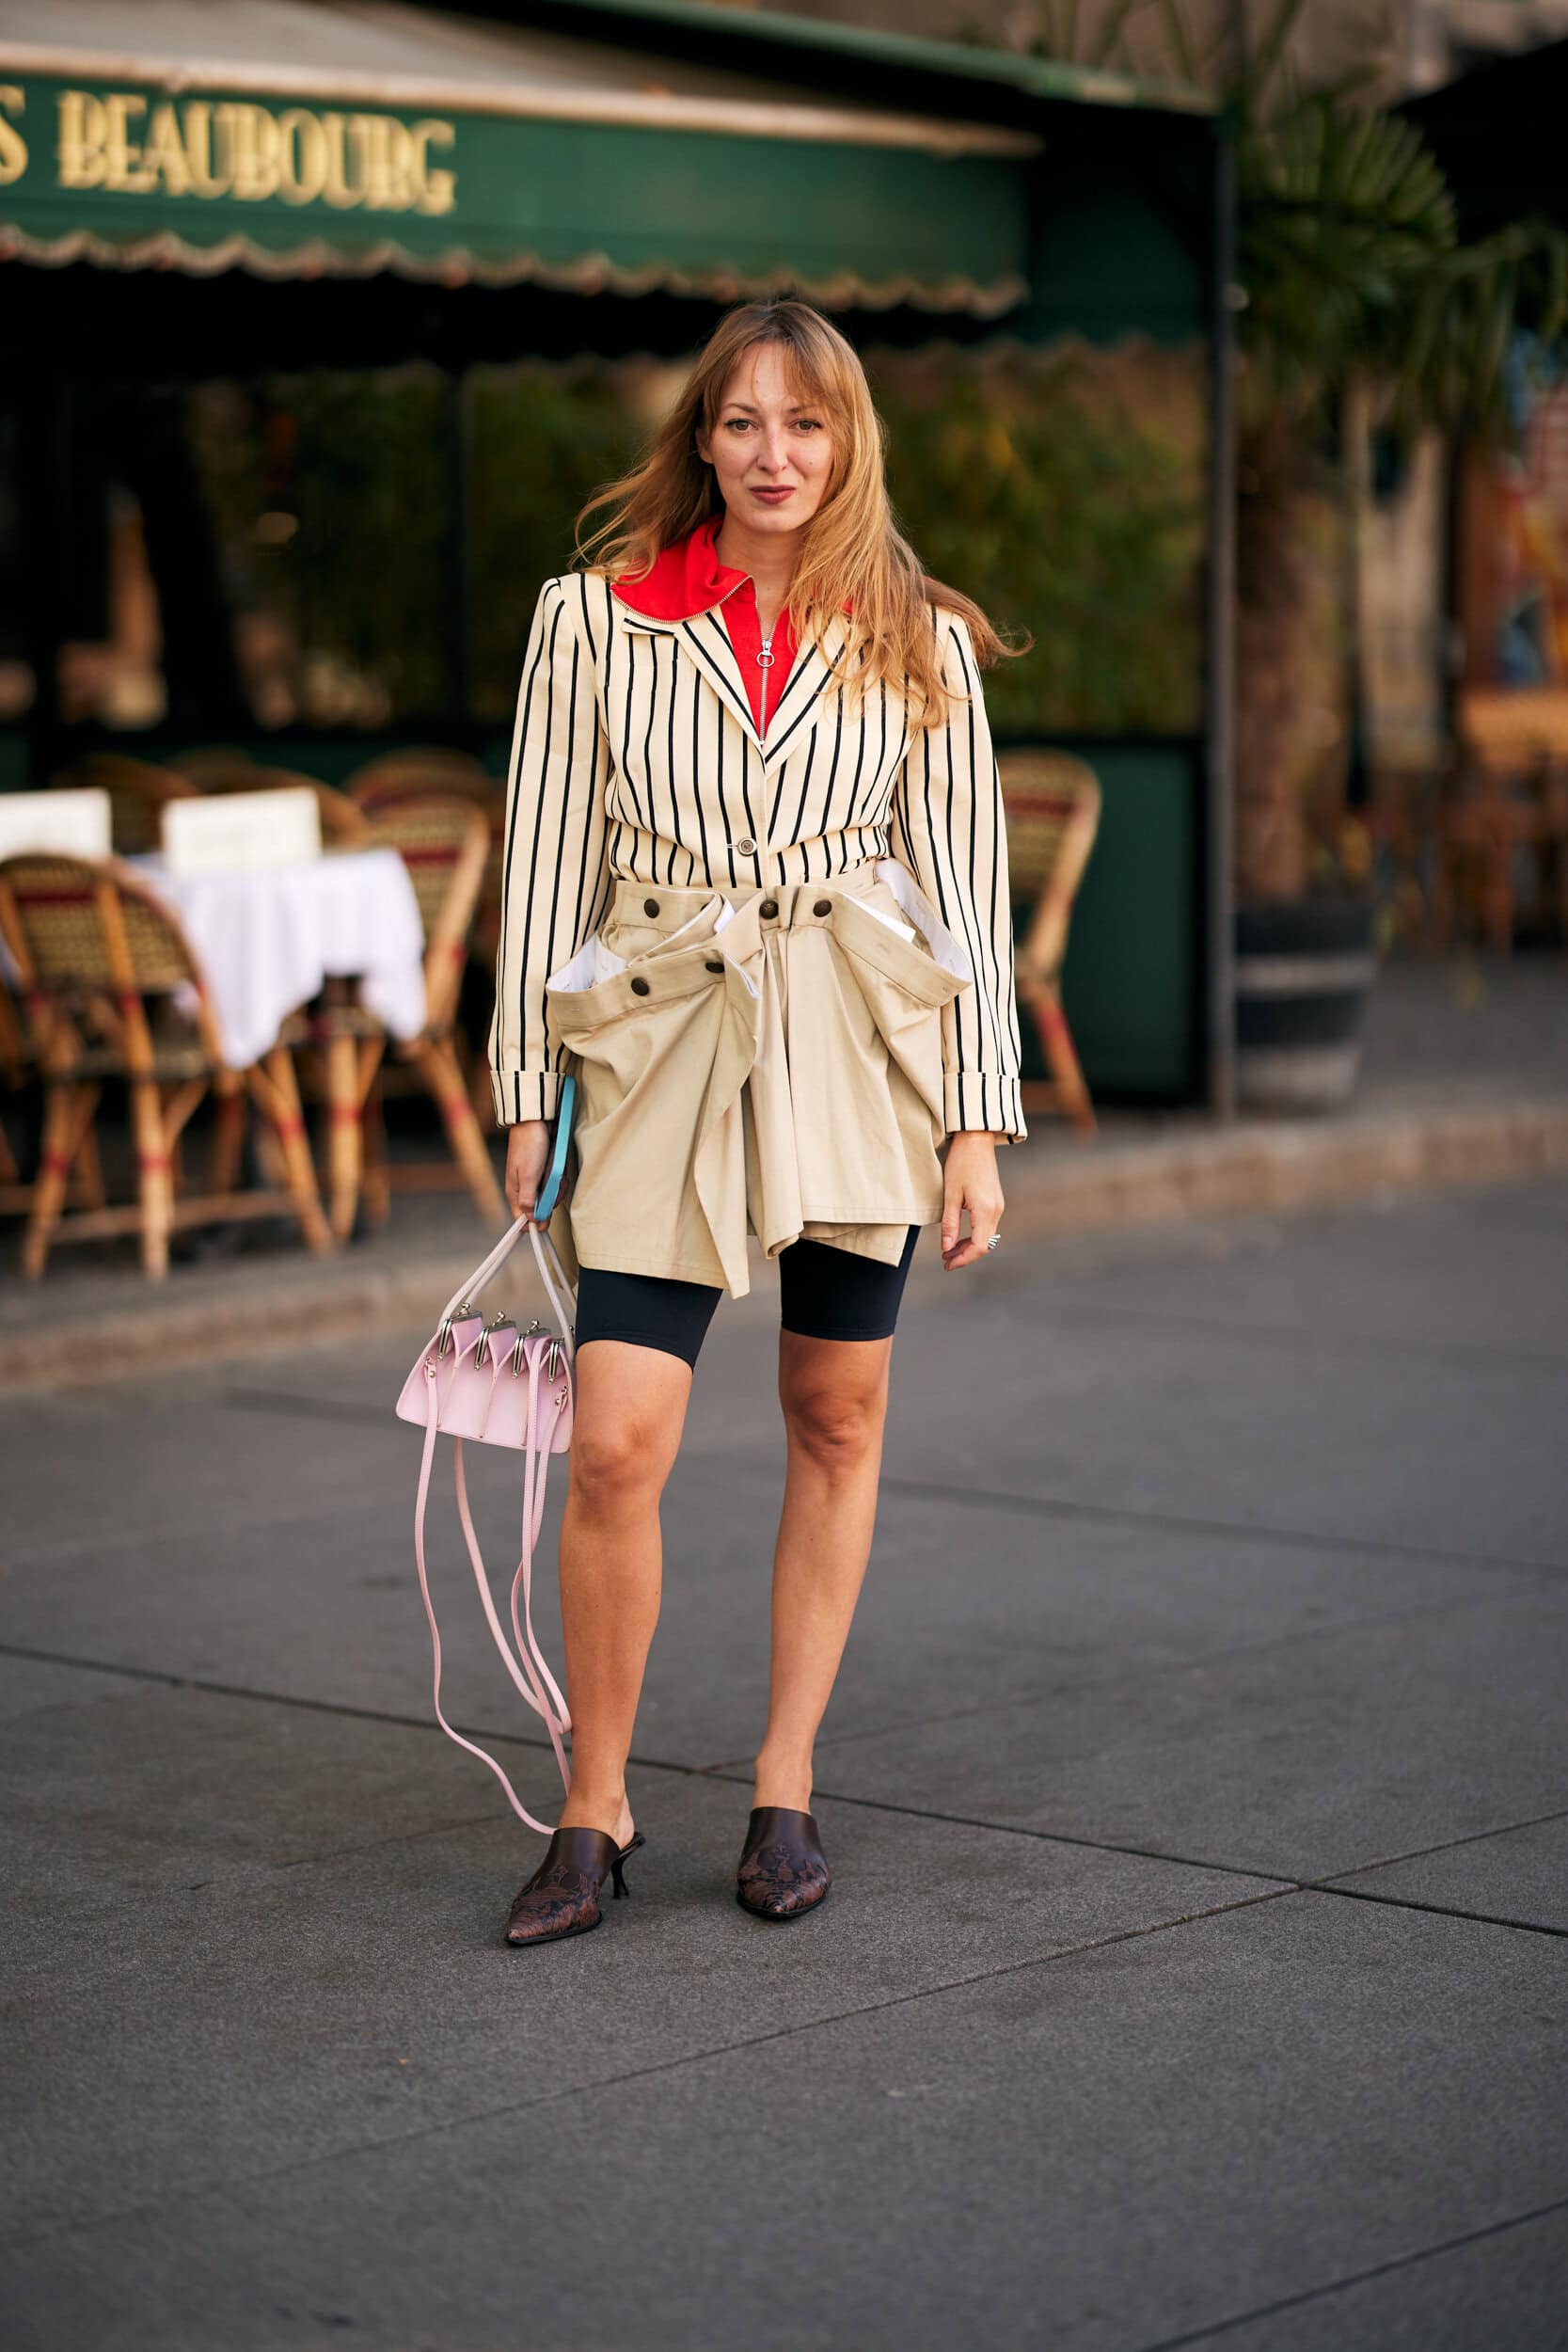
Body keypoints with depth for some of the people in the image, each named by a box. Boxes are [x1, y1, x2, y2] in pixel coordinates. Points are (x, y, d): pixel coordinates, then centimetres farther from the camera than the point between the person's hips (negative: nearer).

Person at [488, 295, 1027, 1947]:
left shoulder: (919, 645, 5)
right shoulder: (594, 617, 3)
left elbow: (966, 886, 6)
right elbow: (548, 861, 6)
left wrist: (977, 1125, 1)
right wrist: (528, 1096, 4)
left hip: (859, 1044, 1)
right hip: (661, 1037, -1)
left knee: (835, 1421, 7)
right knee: (615, 1442, -9)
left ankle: (785, 1790, 21)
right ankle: (594, 1815, 7)